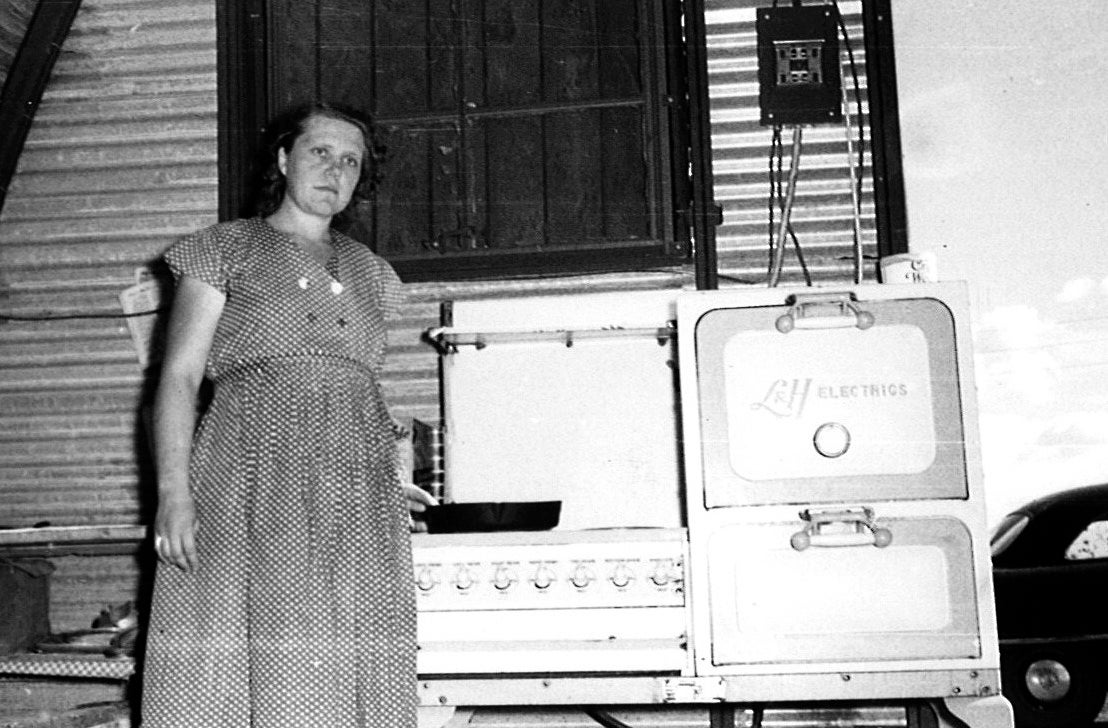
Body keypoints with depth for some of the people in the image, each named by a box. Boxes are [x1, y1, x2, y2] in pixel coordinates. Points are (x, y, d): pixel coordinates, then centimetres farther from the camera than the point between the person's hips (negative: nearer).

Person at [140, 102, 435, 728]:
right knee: (224, 662, -9)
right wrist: (173, 493, -10)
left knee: (347, 674, -4)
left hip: (356, 502, 3)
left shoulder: (371, 273, 22)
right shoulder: (226, 249, 10)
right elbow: (179, 377, 2)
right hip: (249, 475, -3)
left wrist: (384, 477, 10)